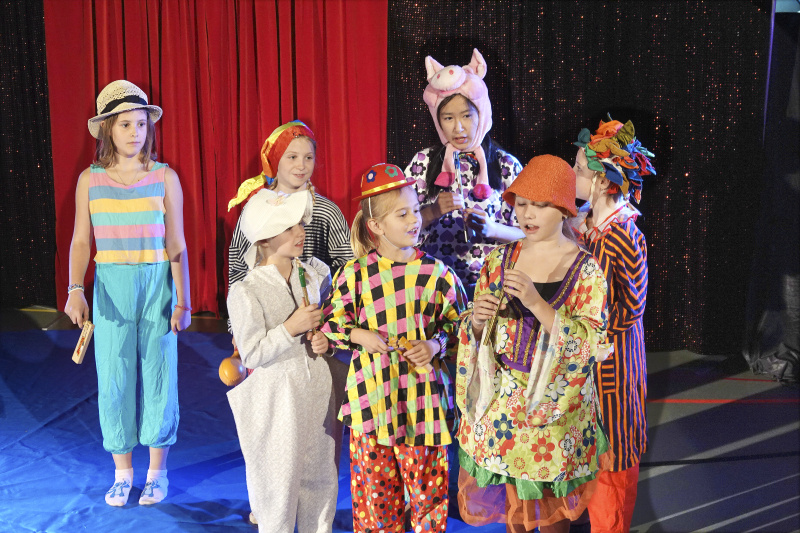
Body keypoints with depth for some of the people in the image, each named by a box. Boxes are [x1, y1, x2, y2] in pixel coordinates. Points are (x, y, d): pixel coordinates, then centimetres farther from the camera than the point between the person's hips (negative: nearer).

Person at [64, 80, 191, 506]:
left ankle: (157, 472, 21)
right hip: (110, 287, 1)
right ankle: (122, 473, 22)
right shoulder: (90, 180, 2)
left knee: (158, 376, 4)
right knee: (114, 380, 5)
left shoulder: (165, 177, -2)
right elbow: (81, 241, 4)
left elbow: (176, 245, -2)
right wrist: (75, 289, -10)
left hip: (157, 285, -1)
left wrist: (183, 300, -6)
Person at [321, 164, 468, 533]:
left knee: (426, 481, 10)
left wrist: (435, 344, -11)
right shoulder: (354, 274, -3)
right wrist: (361, 336, -11)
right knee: (375, 483, 10)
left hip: (423, 394, 0)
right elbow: (331, 323, 5)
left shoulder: (436, 272, -2)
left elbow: (458, 322, 6)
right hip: (372, 392, 0)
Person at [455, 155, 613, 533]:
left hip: (556, 411, -3)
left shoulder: (585, 270, -8)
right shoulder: (499, 260, 1)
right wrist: (477, 320, -17)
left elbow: (593, 343, -17)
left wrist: (538, 305, -28)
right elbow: (473, 334, 7)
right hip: (499, 407, 3)